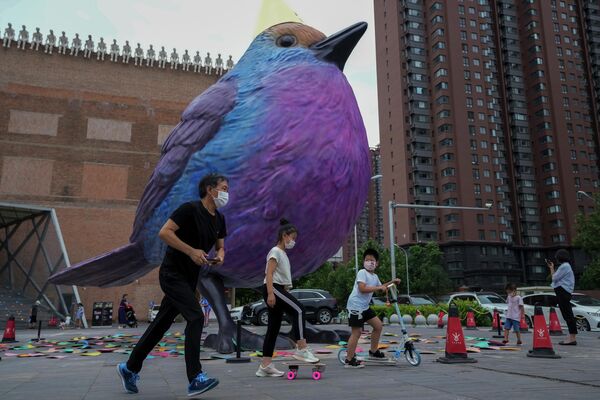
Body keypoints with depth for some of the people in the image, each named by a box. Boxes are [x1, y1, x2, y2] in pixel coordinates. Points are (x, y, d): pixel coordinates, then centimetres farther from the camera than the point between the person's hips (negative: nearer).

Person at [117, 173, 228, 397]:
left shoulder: (219, 219, 9)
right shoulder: (190, 209, -14)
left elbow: (220, 246, 20)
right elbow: (164, 232, -20)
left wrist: (220, 256, -4)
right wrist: (191, 251, -25)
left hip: (189, 278, 8)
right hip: (172, 273, -8)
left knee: (162, 324, 14)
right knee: (196, 317, -19)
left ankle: (130, 368, 29)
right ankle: (196, 379, -16)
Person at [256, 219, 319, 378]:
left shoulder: (283, 253, 25)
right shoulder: (275, 251, -5)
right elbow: (269, 274, -16)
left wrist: (284, 293, 25)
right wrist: (270, 293, -26)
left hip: (279, 289, 10)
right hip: (273, 288, -10)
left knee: (274, 327, 6)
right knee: (299, 310, -22)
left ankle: (265, 365, 7)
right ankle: (301, 349, -22)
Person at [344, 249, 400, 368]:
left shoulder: (375, 276, 15)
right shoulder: (362, 272, -13)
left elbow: (381, 288, 32)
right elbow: (362, 289, -25)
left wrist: (392, 282, 20)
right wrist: (379, 288, -21)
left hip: (364, 306, 9)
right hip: (356, 306, -9)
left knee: (378, 325, 12)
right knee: (357, 332, -8)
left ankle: (373, 351, 27)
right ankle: (349, 360, -2)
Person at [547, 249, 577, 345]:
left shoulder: (564, 266, -12)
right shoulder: (565, 266, 21)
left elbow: (554, 278, -12)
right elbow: (556, 278, 19)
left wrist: (552, 268, 3)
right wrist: (551, 268, 21)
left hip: (562, 292, -11)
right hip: (564, 293, 11)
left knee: (568, 315, -10)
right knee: (568, 315, 10)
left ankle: (572, 338, -10)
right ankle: (572, 338, 14)